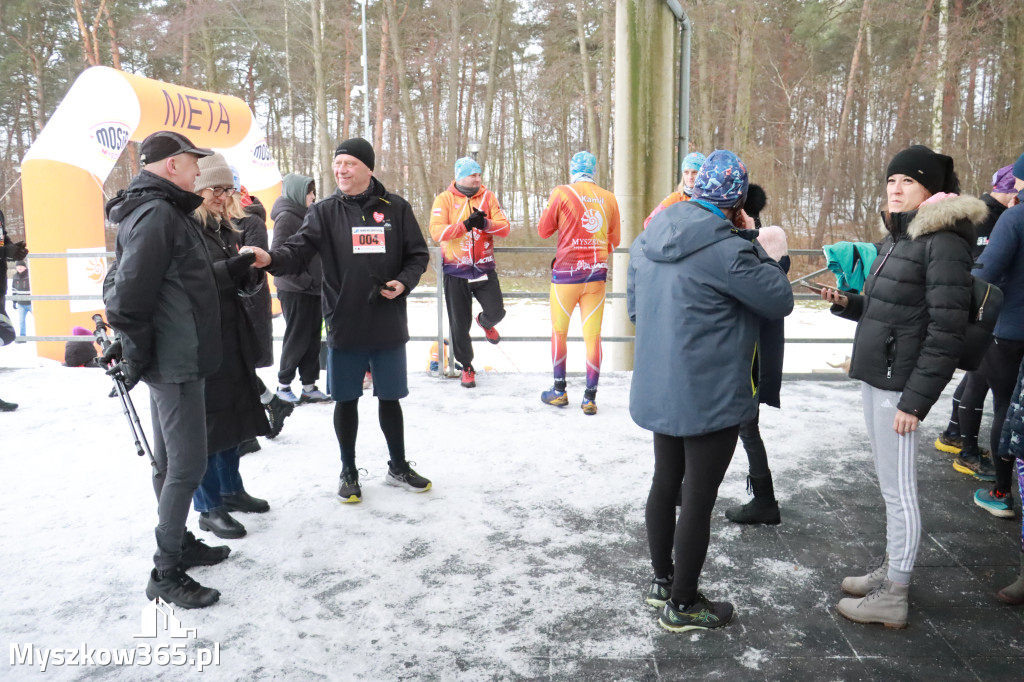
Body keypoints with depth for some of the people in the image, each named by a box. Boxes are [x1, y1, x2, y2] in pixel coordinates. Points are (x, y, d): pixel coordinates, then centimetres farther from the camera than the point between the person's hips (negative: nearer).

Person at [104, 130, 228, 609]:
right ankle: (166, 574, 4)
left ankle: (178, 543, 33)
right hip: (174, 360, -11)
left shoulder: (157, 210, 15)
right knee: (188, 464, -5)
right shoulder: (158, 214, -18)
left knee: (171, 459, 19)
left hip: (171, 358, 11)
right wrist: (136, 354, -16)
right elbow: (131, 293, -24)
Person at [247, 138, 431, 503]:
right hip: (344, 326, 0)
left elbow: (418, 254, 7)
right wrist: (271, 258, -33)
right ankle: (348, 471, 27)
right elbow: (299, 249, -13)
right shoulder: (324, 212, 0)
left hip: (389, 325, 1)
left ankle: (398, 466, 31)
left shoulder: (395, 208, 1)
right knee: (346, 401, 9)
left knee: (390, 398, 13)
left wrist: (403, 283, -11)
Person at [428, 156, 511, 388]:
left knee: (496, 312, -8)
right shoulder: (444, 199, -3)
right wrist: (466, 224, -26)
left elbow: (505, 228, -4)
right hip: (456, 271, -1)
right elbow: (436, 231, -16)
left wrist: (486, 224, -22)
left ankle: (485, 323, 31)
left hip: (484, 268, 1)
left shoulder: (488, 197, 3)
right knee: (459, 324, 5)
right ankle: (466, 367, 24)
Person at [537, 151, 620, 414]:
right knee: (593, 335, 5)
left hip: (566, 273, -2)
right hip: (597, 275, 3)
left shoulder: (562, 193, -6)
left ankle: (559, 392, 20)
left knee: (559, 332, 13)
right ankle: (590, 398, 8)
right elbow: (614, 240, 11)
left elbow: (544, 230, 3)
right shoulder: (609, 198, 4)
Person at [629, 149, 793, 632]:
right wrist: (754, 244, -2)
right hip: (710, 398, -7)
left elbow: (634, 306, 13)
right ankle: (681, 606, 20)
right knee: (699, 500, 6)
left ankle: (662, 580, 37)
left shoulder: (647, 240, 2)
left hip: (658, 390, 8)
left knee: (666, 484, 21)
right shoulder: (726, 249, -22)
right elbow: (780, 301, -10)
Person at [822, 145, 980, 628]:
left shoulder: (943, 242, -13)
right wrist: (847, 303, 4)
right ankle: (891, 569, 31)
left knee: (898, 488, 0)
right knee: (890, 484, 17)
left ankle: (894, 598, 12)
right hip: (875, 376, 9)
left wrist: (915, 399, -20)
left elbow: (946, 331, -18)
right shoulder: (898, 237, 14)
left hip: (899, 384, -9)